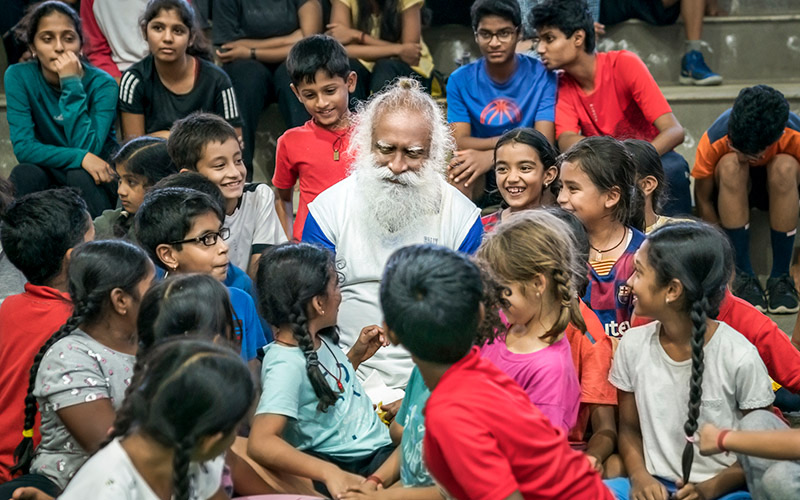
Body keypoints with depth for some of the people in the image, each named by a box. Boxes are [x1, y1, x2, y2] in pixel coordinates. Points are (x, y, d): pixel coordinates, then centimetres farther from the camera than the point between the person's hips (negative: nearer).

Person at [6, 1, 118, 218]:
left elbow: (87, 149, -26)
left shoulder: (102, 83, -14)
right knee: (24, 174, -30)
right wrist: (79, 157, -30)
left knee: (80, 176, -33)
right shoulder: (18, 76, -10)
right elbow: (23, 146, -17)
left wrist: (72, 84, -29)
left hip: (95, 178, -1)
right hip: (48, 176, 2)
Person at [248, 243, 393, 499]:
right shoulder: (286, 364, -22)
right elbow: (261, 443, -33)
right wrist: (329, 473, -43)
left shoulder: (319, 340, 6)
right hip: (350, 468, -10)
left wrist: (356, 356, 10)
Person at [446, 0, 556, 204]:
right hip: (480, 180, 1)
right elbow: (460, 142, -8)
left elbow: (544, 141, -13)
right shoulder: (460, 80, -1)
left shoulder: (542, 76, -5)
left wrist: (491, 156, -27)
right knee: (458, 170, -31)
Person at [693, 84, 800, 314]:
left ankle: (780, 277, -25)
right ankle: (744, 277, -28)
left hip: (779, 187, 0)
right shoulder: (714, 140, -31)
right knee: (730, 166, -36)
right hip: (731, 191, 0)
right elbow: (703, 200, -20)